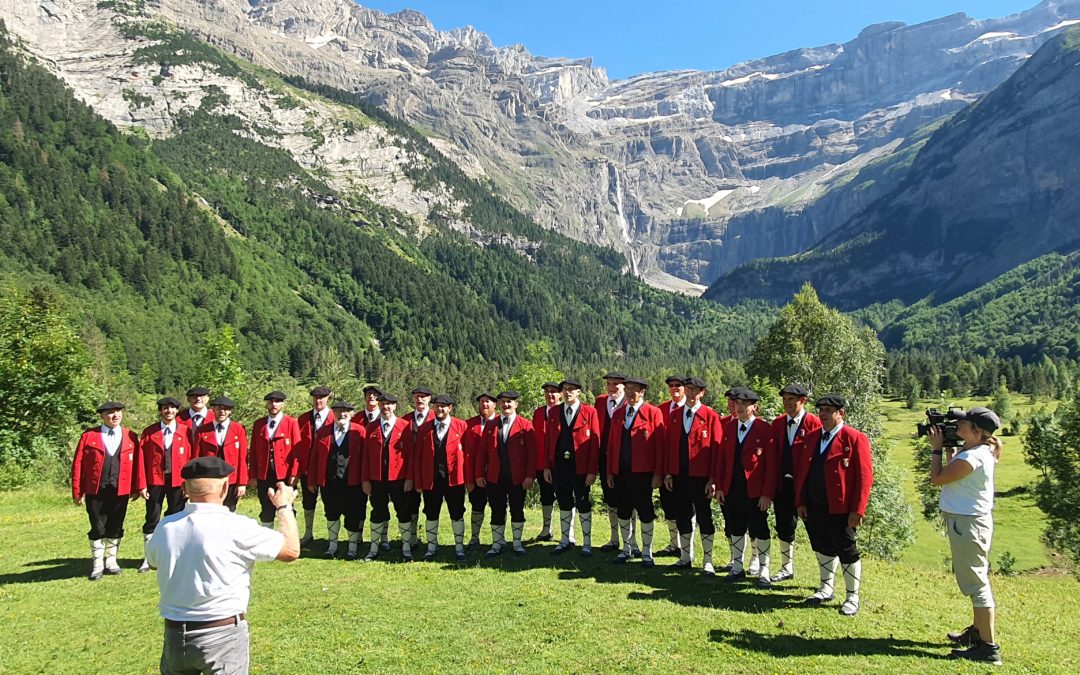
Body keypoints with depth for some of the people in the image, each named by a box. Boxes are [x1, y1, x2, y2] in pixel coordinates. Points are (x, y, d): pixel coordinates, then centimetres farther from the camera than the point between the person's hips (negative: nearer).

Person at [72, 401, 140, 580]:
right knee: (97, 528, 4)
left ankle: (110, 562, 24)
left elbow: (136, 464, 3)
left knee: (115, 528, 9)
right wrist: (77, 492, -3)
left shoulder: (131, 437, 6)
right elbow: (78, 465, 0)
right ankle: (97, 565, 18)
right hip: (95, 491, -1)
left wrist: (135, 488, -2)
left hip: (120, 491, 1)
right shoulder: (89, 436, 2)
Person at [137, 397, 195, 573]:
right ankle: (147, 559, 16)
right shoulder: (149, 432, 2)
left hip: (178, 482, 0)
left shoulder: (186, 431, 1)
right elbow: (141, 459, 0)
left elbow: (191, 458, 0)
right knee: (151, 520, 6)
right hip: (155, 481, 0)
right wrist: (142, 485, -6)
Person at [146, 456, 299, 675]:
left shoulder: (165, 527, -4)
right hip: (223, 635, -6)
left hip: (174, 635, 6)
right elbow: (291, 550, -10)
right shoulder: (237, 528, -19)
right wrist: (284, 507, 4)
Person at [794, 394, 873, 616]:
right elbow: (801, 471, 12)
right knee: (822, 548, 17)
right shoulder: (811, 437, 10)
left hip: (839, 508, -6)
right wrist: (800, 501, 6)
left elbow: (864, 476, -12)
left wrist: (857, 510, -15)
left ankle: (852, 597, 19)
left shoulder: (855, 438, -9)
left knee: (847, 552, 5)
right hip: (814, 507, 6)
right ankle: (826, 589, 33)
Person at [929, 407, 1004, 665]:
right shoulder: (979, 451, 8)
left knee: (975, 583, -5)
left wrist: (937, 448, -8)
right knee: (976, 578, 21)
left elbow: (937, 478, -16)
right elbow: (951, 472, 18)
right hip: (971, 520, 11)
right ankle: (978, 631, 36)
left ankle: (989, 647, 1)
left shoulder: (971, 457, -24)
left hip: (967, 523, -11)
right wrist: (948, 447, 9)